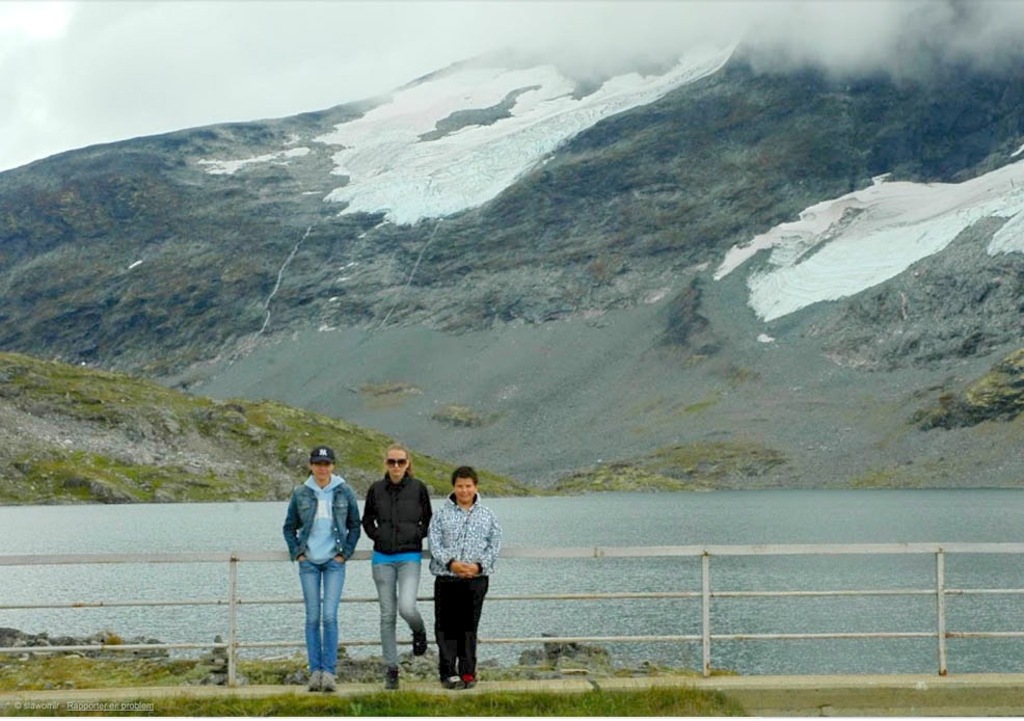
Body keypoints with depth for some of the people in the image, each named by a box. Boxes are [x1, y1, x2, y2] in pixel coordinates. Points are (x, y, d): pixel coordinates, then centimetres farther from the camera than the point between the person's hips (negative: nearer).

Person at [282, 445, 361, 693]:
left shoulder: (344, 492, 2)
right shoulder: (300, 494, 3)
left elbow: (355, 526, 10)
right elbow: (289, 527, 13)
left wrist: (345, 553, 1)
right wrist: (297, 553, 3)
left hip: (334, 561, -1)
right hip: (309, 562, 1)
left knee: (329, 616, -10)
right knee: (312, 617, 2)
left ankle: (329, 670, -5)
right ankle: (315, 670, 7)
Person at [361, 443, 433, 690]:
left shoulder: (418, 488, -1)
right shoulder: (376, 489, 4)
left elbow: (428, 520, 11)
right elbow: (367, 520, 17)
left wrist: (417, 536, 0)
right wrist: (377, 536, 4)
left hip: (410, 557, -2)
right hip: (382, 558, 2)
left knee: (407, 608, -19)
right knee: (387, 615, 3)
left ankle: (419, 630, 17)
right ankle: (391, 670, 11)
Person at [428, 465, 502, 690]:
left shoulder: (488, 516, 9)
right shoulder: (441, 514, 5)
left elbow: (494, 546, 5)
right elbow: (435, 544, -2)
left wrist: (479, 565, -12)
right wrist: (450, 563, -17)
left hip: (476, 580, 1)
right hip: (446, 579, -1)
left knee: (469, 627, 5)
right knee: (446, 627, 0)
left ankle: (468, 672, 11)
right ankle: (448, 673, 4)